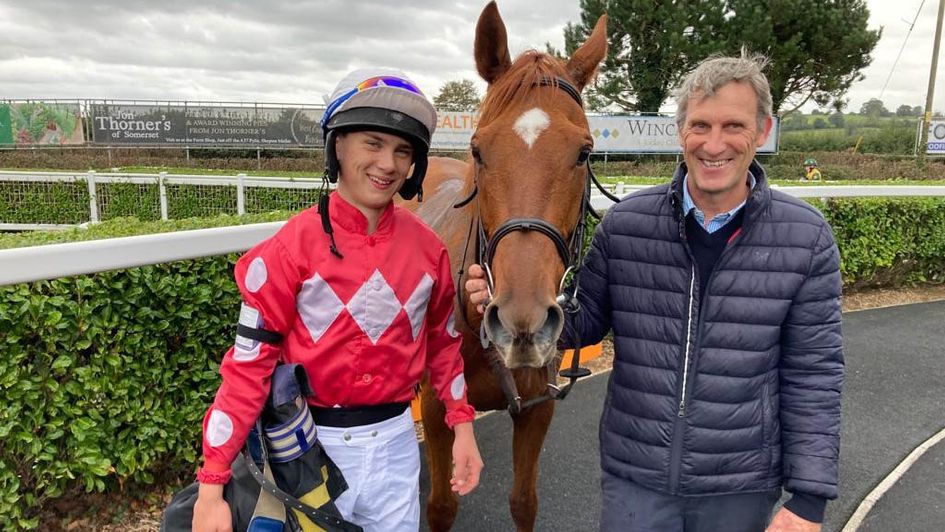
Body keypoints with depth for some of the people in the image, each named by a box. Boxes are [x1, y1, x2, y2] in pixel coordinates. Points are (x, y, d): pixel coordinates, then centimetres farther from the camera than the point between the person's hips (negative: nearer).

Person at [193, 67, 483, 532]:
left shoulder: (427, 247, -3)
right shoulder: (292, 246, -15)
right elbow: (250, 363, -14)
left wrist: (462, 425, 4)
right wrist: (211, 486, -16)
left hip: (395, 440, 3)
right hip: (312, 443, -3)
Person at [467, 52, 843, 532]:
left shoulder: (805, 237, -9)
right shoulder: (625, 223, -8)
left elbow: (813, 375, -6)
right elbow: (584, 321, 1)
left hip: (741, 489, 0)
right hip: (633, 477, 0)